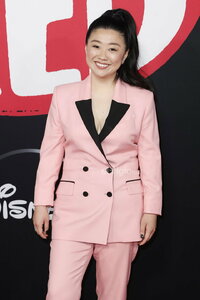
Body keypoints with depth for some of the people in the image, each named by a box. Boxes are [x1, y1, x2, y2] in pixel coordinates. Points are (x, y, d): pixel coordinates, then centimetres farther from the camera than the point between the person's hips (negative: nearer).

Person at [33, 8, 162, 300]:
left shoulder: (142, 99, -2)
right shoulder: (64, 95, 1)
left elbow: (150, 156, 2)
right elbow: (50, 152, 4)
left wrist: (151, 208, 0)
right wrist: (41, 202, 3)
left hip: (123, 208, 0)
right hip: (74, 207, 1)